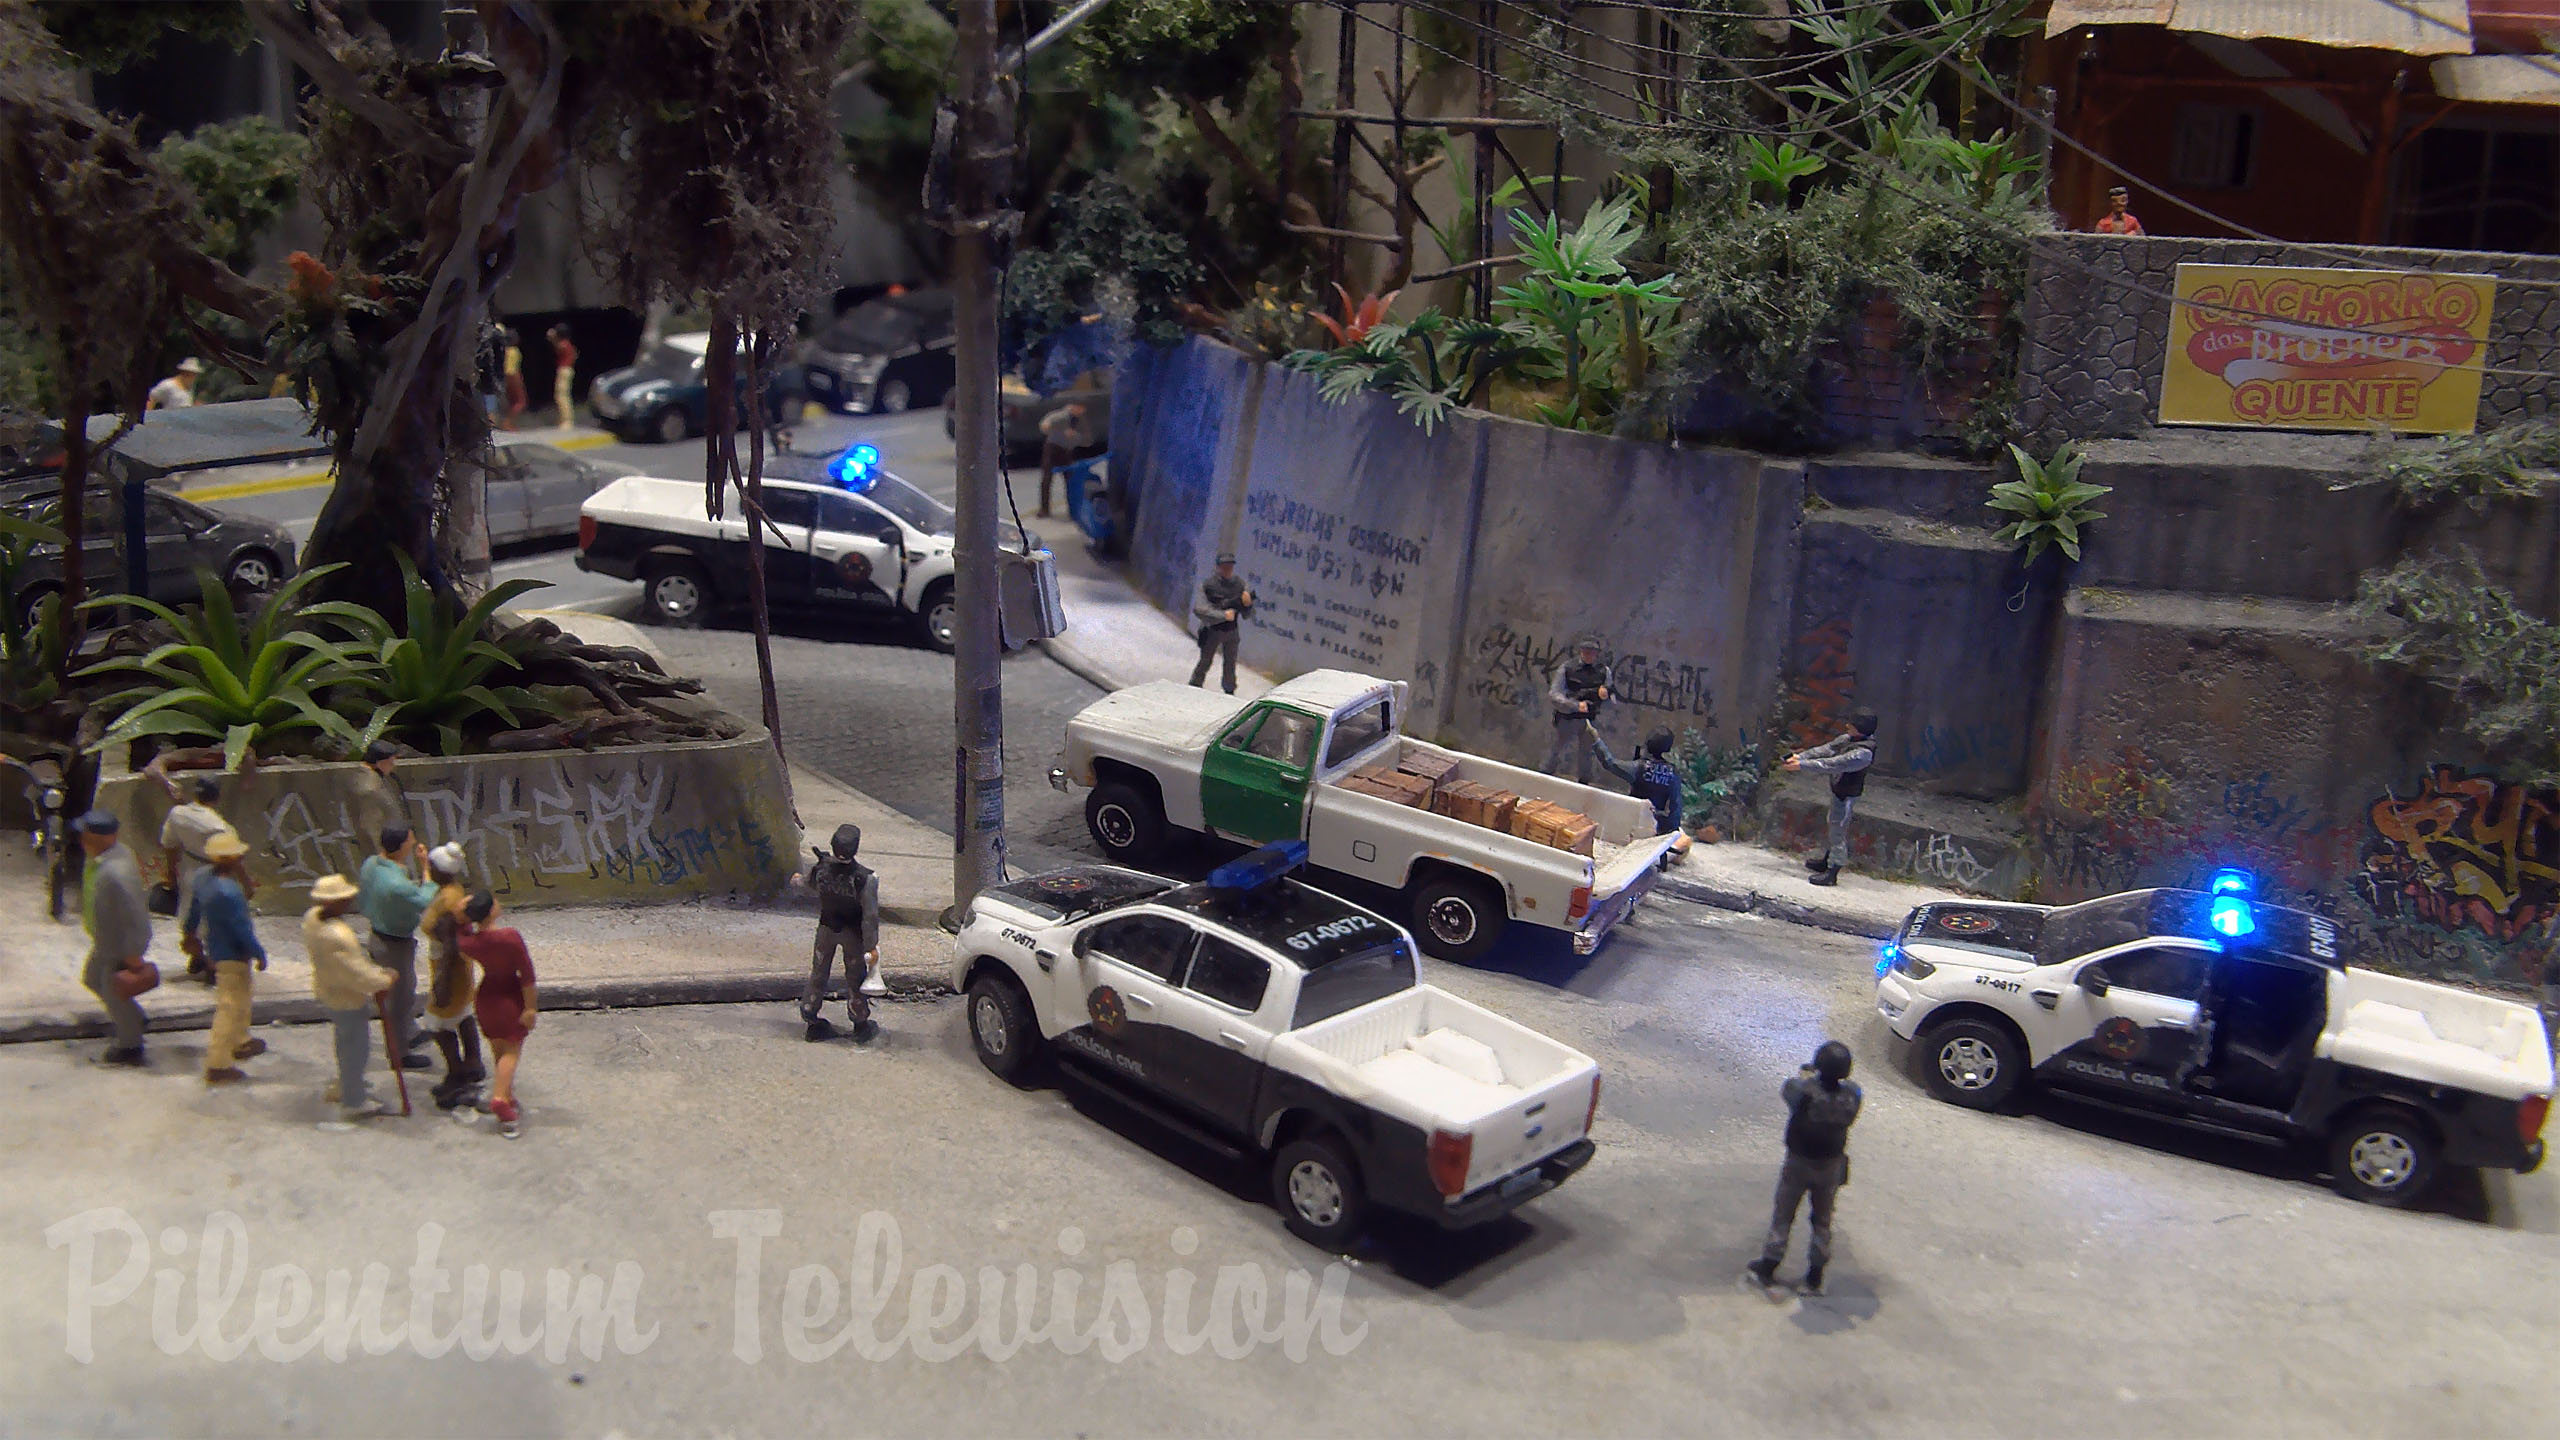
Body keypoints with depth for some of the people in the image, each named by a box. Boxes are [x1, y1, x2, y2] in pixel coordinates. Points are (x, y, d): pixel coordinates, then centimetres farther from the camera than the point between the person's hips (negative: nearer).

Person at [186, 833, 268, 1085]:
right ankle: (217, 1065, 5)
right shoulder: (229, 892, -32)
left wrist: (191, 931, 34)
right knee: (230, 1007, 0)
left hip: (215, 949, 10)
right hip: (232, 955, -10)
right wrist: (259, 954, -14)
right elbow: (242, 929, -26)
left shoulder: (205, 880, -2)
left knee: (239, 998, 28)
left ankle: (240, 1042, 46)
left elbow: (194, 910, 16)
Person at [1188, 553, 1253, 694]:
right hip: (1212, 630, -3)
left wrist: (1247, 604, -23)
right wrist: (1223, 615, -26)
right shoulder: (1208, 585, -13)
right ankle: (1194, 689, 22)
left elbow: (1246, 615, 1)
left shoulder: (1239, 585, -3)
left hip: (1231, 631, 3)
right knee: (1205, 662, 5)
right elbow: (1199, 609, -21)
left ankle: (1229, 693, 28)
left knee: (1230, 663, 12)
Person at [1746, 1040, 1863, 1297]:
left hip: (1799, 1163, -2)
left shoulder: (1804, 1091, -29)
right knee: (1823, 1220, 18)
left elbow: (1784, 1090, -8)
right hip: (1832, 1165, 2)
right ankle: (1815, 1277, 26)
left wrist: (1802, 1077, 11)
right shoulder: (1852, 1095, -19)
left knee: (1783, 1216, 15)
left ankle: (1768, 1268, 27)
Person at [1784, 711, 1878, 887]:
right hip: (1837, 789, 9)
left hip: (1847, 795, -9)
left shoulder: (1863, 753, -32)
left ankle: (1832, 873, 10)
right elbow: (1827, 749, 0)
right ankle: (1826, 861, 41)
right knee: (1834, 826, 23)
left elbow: (1832, 765, -33)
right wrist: (1800, 756, -7)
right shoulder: (1849, 738, -4)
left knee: (1838, 830, 0)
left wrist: (1802, 765, -31)